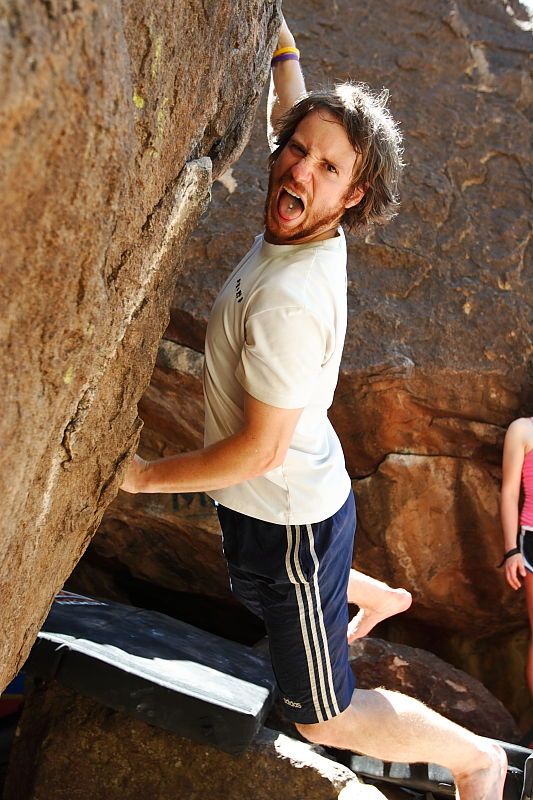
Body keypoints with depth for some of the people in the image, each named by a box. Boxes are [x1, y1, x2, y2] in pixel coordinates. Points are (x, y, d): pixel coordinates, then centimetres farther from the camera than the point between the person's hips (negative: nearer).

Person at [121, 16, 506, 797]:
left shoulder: (290, 300, -33)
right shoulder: (310, 227, -8)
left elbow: (260, 450, -26)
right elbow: (287, 109, 12)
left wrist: (148, 475, -15)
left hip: (288, 518, -9)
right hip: (296, 499, 9)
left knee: (325, 716, 8)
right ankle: (375, 596, 68)